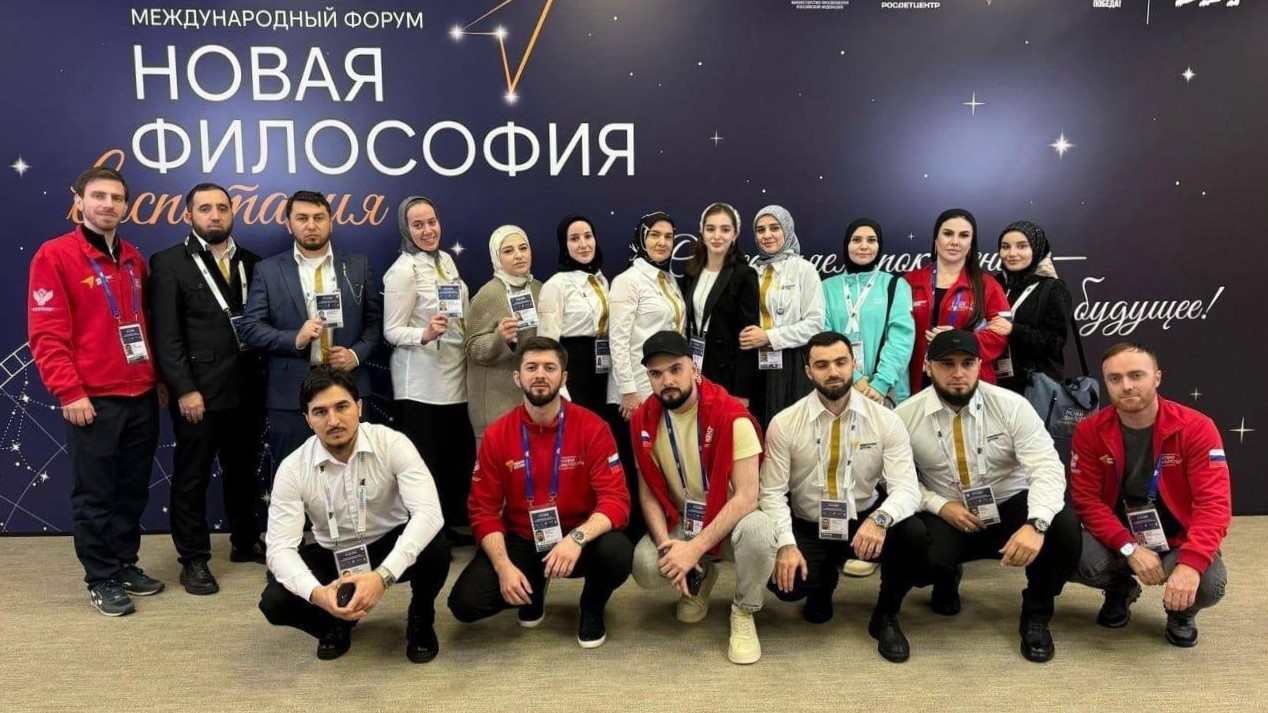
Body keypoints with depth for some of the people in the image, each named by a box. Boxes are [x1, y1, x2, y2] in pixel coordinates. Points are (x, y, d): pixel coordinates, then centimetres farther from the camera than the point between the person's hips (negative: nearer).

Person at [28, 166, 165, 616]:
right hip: (92, 401, -6)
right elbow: (46, 334, -11)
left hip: (141, 397, 6)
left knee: (133, 490, 13)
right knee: (94, 495, 5)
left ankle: (126, 564, 27)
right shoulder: (55, 255, -6)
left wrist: (158, 378, 15)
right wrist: (70, 392, -15)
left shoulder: (134, 259, 12)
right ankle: (100, 579, 17)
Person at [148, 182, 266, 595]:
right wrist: (184, 389, -15)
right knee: (192, 478, 6)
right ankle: (193, 559, 17)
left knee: (244, 471, 16)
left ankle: (245, 541, 32)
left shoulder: (251, 263, 11)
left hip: (247, 390, 4)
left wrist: (265, 378, 0)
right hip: (198, 392, -4)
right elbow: (166, 335, -8)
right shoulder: (169, 263, -2)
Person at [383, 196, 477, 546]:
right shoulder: (403, 270, -13)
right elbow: (391, 330, -14)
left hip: (454, 376, 8)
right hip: (420, 382, -7)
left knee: (458, 453, 11)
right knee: (424, 458, 0)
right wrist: (424, 335, -31)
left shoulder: (446, 260, 10)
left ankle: (449, 524, 24)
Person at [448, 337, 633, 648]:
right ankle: (534, 590, 16)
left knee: (617, 553, -34)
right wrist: (504, 566, -20)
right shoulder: (496, 435, -7)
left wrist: (577, 537, -36)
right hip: (521, 541, 2)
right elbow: (484, 510, -4)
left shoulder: (592, 427, -13)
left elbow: (615, 499, -17)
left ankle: (592, 608, 4)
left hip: (577, 540, -2)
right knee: (465, 603, -19)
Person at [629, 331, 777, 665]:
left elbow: (747, 496, -25)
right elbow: (648, 493, -3)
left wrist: (695, 548, -29)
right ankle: (700, 575, 13)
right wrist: (666, 542, -20)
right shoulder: (643, 421, -7)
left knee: (758, 529, -37)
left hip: (730, 519, -3)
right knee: (645, 568, -25)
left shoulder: (731, 416, -22)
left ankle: (743, 613, -7)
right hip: (679, 522, 4)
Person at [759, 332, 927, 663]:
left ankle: (885, 616, 2)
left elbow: (907, 488, -16)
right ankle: (824, 579, 15)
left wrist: (880, 519, -38)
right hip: (808, 527, 0)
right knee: (784, 580, -28)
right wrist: (786, 544, -25)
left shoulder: (886, 421, -9)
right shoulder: (784, 423, -9)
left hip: (866, 521, 1)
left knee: (915, 535, -29)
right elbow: (773, 492, -9)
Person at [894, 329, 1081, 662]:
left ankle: (1036, 616, 1)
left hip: (1012, 508, 0)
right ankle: (946, 581, 14)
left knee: (1065, 527, -30)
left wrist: (1036, 524, -37)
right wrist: (940, 506, -18)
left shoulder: (1011, 405, -11)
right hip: (947, 517, 0)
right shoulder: (906, 415, -8)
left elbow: (1047, 467, -20)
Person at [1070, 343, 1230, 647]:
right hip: (1118, 540, 1)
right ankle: (1121, 590, 10)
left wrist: (1191, 563, -38)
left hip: (1178, 541, -1)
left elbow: (1214, 504, -23)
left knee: (1209, 584, -32)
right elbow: (1087, 500, -12)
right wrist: (1130, 549, -27)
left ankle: (1182, 611, 10)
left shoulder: (1196, 428, -17)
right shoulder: (1089, 431, -12)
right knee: (1081, 561, -30)